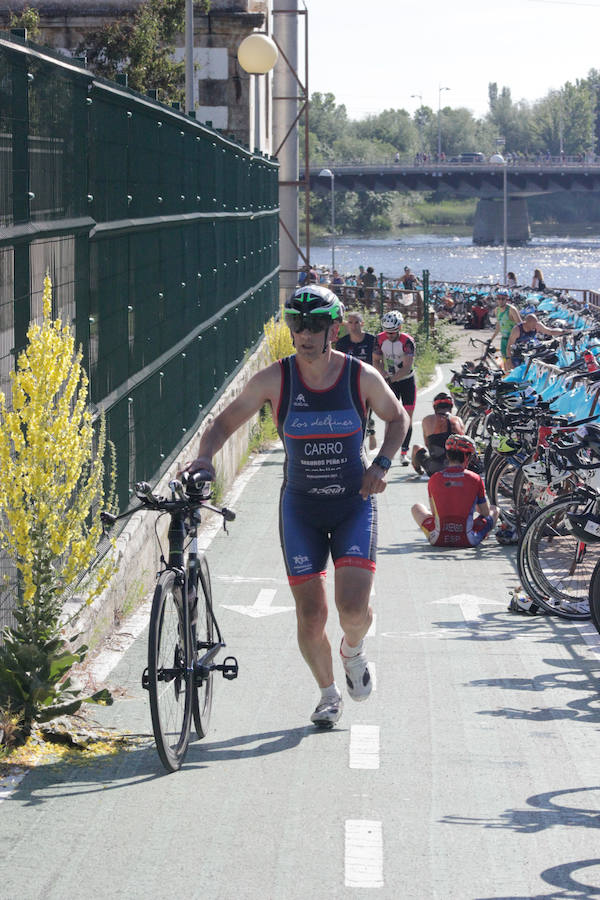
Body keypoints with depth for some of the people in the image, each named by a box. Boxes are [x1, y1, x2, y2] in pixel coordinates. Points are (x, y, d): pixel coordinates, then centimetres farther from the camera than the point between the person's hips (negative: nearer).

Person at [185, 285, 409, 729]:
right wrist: (204, 457, -20)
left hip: (354, 505, -1)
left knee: (353, 606, -16)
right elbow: (225, 422, -2)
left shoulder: (362, 377, -9)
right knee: (311, 616, -2)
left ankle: (353, 651, 20)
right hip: (301, 508, 1)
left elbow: (398, 418, 9)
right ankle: (329, 694, 23)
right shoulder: (275, 379, -10)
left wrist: (382, 463, -6)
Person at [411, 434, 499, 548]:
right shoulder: (475, 479, -4)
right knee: (494, 510, 26)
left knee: (416, 508, 28)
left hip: (438, 540, 0)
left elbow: (434, 512, 11)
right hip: (469, 540, 0)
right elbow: (486, 513, 6)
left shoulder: (434, 479, -1)